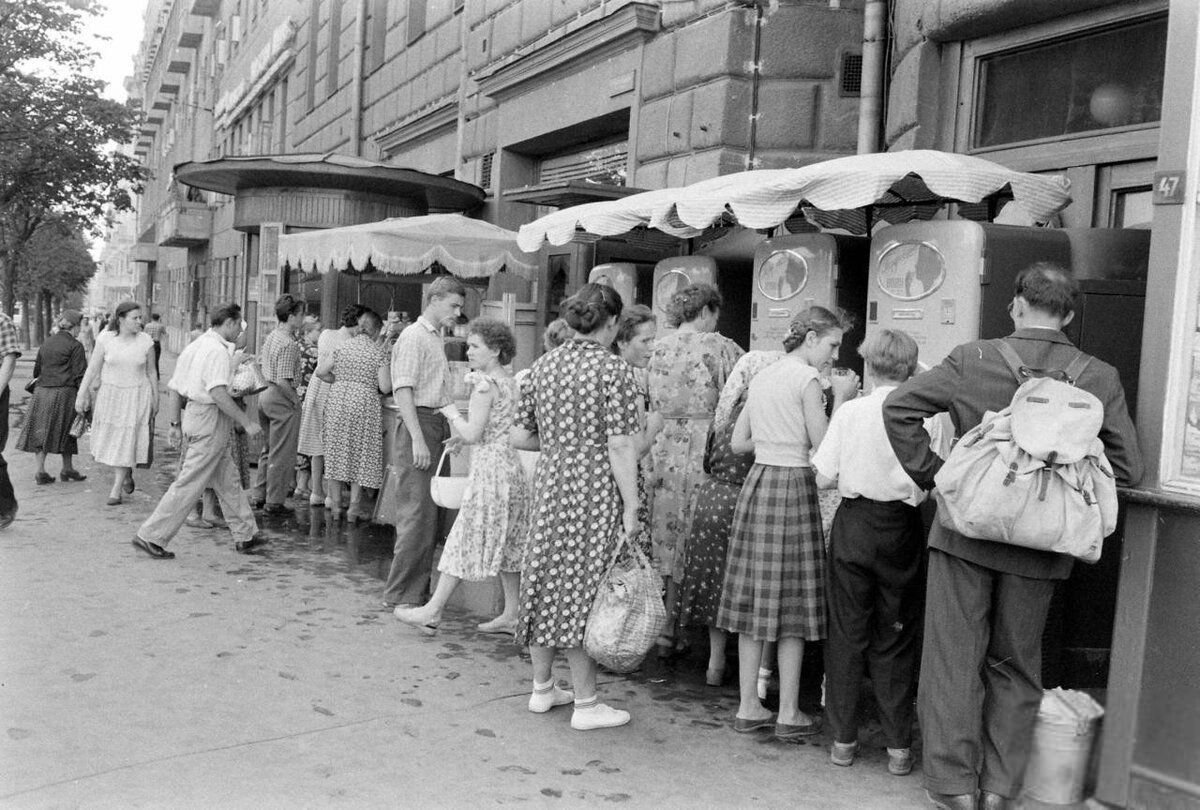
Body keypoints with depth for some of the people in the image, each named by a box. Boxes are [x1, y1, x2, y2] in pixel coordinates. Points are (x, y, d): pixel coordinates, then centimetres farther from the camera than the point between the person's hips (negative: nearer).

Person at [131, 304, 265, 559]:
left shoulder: (195, 345, 15)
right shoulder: (218, 350, -15)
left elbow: (172, 388, 17)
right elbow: (218, 393, -25)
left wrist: (175, 424, 20)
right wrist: (246, 422, -20)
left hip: (194, 414, 10)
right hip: (210, 417, -10)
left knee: (229, 481, 16)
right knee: (190, 483, -5)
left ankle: (245, 535, 24)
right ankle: (150, 536, 0)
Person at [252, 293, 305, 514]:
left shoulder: (270, 337, 9)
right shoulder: (289, 344, -19)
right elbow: (284, 381, -24)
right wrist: (295, 400, -11)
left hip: (266, 395, 9)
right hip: (282, 398, -9)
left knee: (268, 450, 20)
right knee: (281, 454, 2)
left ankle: (259, 496, 28)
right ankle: (274, 503, 8)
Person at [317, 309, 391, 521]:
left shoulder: (343, 347, 4)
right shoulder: (378, 353, -6)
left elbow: (321, 371, 3)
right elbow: (385, 387, -11)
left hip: (338, 402, 3)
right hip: (364, 404, -3)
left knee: (337, 452, 12)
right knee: (360, 455, 6)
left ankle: (335, 504, 17)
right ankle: (354, 507, 8)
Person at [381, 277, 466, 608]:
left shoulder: (437, 339, 20)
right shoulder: (413, 336, -8)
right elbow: (403, 391, -16)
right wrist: (417, 439, -22)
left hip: (438, 429, 9)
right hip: (419, 426, -9)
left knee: (429, 514, 11)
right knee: (417, 515, -9)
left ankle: (418, 589, 18)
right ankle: (399, 596, -2)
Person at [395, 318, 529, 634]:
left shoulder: (485, 383, -14)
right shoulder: (510, 382, 13)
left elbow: (473, 433, -18)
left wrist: (452, 414, -2)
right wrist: (464, 437, 14)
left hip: (490, 470, -9)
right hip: (511, 468, 9)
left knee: (467, 540, -2)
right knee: (507, 545, 11)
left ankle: (433, 610, 7)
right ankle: (512, 615, 16)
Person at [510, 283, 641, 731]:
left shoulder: (543, 365, 8)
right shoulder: (614, 370, -10)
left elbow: (520, 437, 10)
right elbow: (620, 446, -15)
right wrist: (631, 507, -11)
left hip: (550, 484, 6)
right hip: (596, 491, -6)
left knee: (547, 579, 14)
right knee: (585, 586, 1)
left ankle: (542, 687, 28)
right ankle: (586, 703, 11)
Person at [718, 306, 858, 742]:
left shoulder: (761, 376, 13)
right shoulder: (807, 379, -9)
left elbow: (738, 442, 15)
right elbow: (824, 447, -8)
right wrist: (840, 399, 0)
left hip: (756, 482, 7)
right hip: (793, 484, -7)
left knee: (756, 599, 10)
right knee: (792, 603, 1)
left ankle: (748, 707, 16)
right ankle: (789, 714, 8)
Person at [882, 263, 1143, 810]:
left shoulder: (972, 359, -6)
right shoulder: (1099, 379, -2)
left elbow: (899, 407, -10)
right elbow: (1126, 467, -2)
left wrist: (931, 474, -1)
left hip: (966, 531, -2)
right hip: (1040, 545, 2)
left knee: (954, 661, 9)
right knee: (1016, 667, 17)